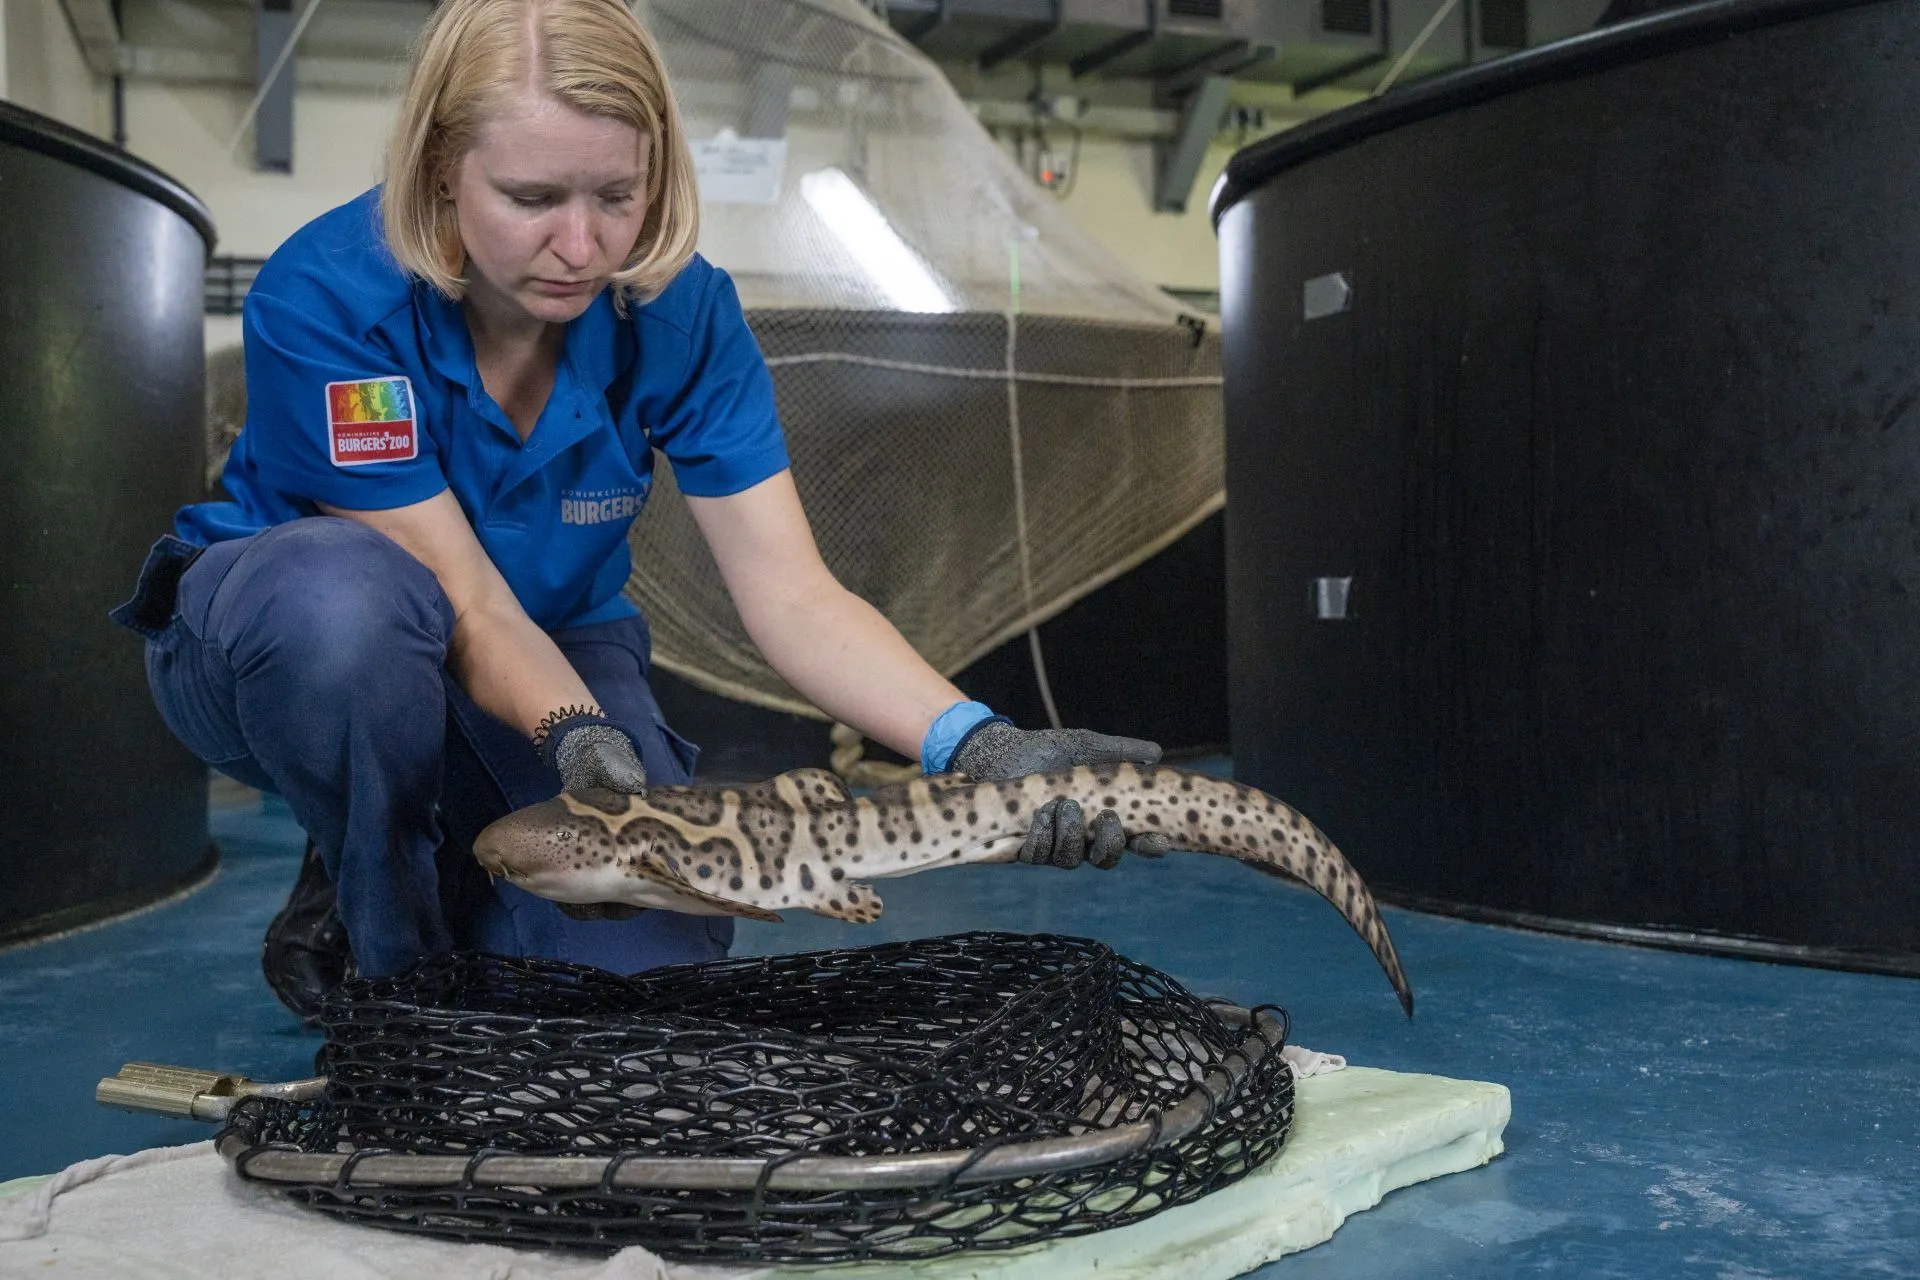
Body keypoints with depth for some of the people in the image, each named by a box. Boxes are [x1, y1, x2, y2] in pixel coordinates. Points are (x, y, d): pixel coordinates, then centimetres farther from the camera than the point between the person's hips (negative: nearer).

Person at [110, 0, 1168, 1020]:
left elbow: (792, 599, -24)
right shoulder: (321, 301, -29)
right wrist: (579, 737, -47)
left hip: (553, 648, 3)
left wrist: (976, 745, -39)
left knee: (653, 955, -22)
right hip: (278, 649, -2)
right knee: (347, 593, -40)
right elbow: (467, 605, -27)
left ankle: (450, 867, 12)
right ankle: (384, 941, -12)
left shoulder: (678, 307, -19)